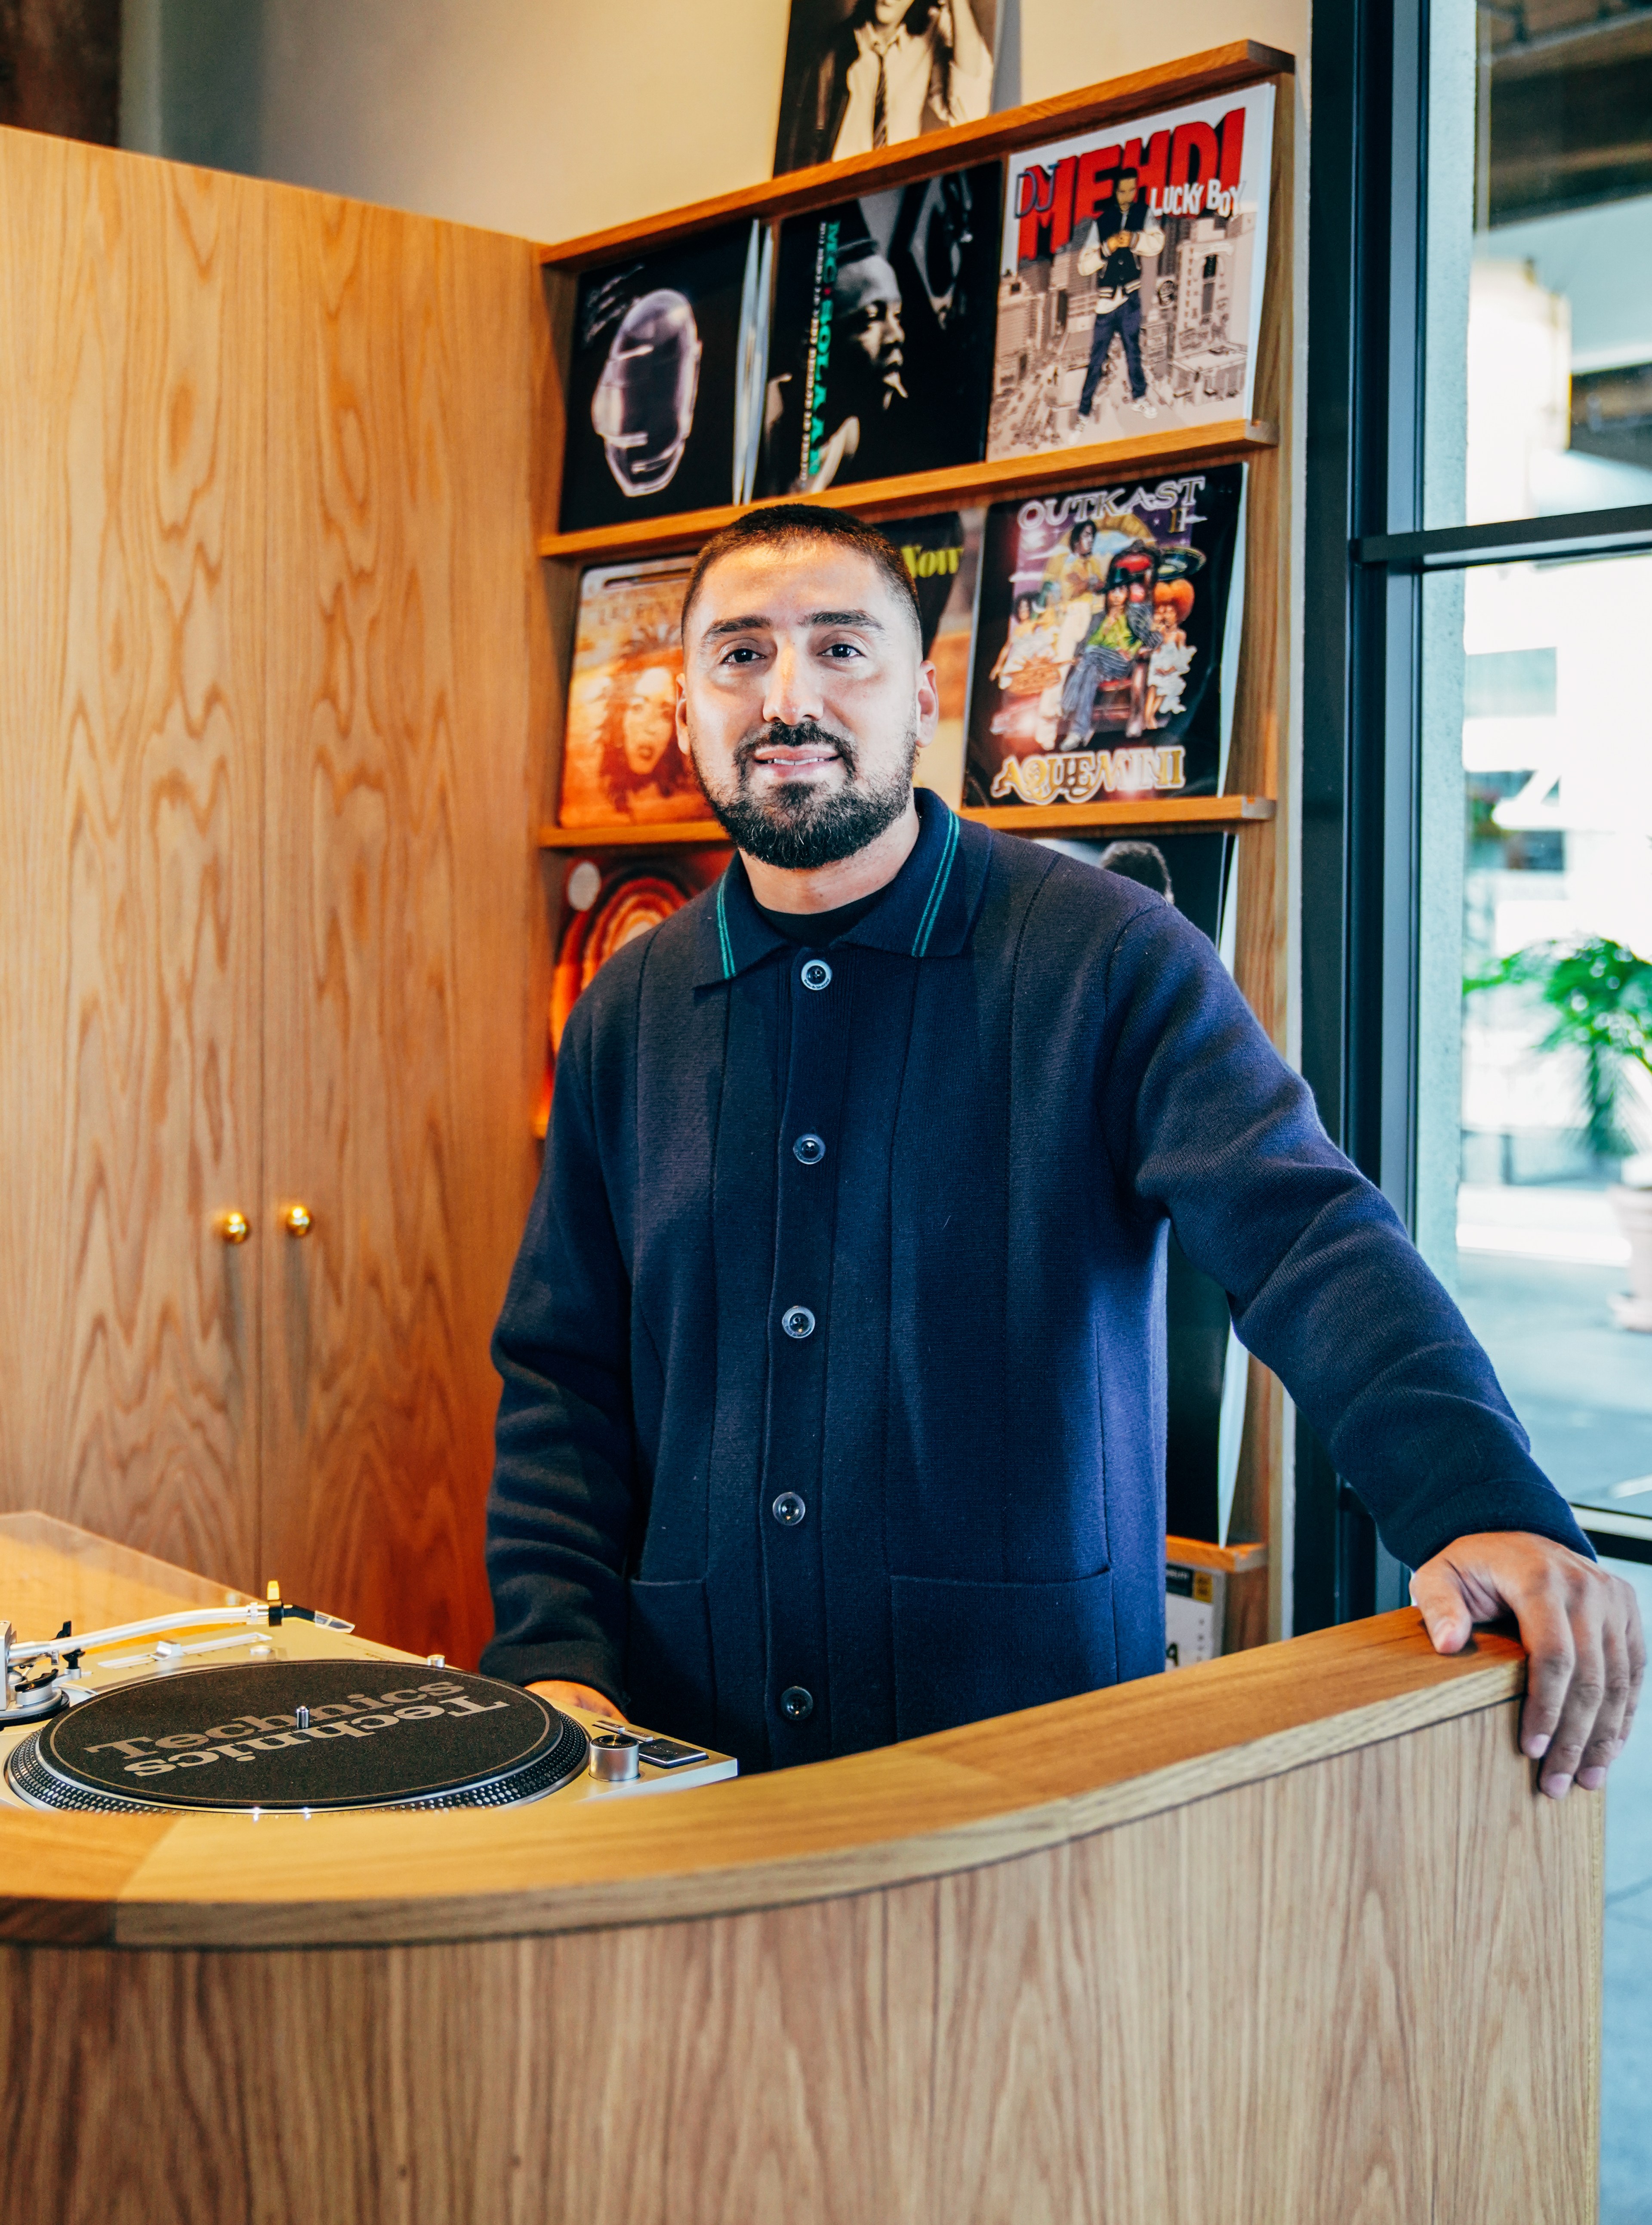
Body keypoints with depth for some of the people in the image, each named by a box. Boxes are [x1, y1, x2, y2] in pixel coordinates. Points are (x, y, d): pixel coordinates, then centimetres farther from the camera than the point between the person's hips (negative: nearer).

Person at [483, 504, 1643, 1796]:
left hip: (1035, 1726, -3)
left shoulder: (1105, 955, -5)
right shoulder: (629, 1014, 8)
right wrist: (553, 1657, -3)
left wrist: (1483, 1501, -33)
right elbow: (562, 1374, 11)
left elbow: (1306, 1235, -17)